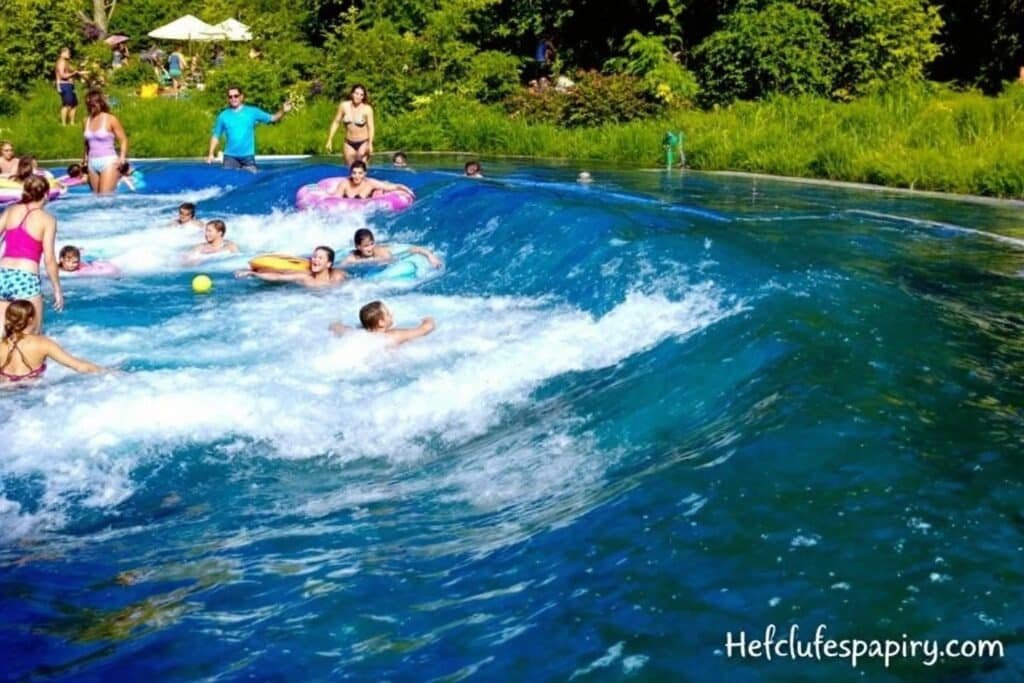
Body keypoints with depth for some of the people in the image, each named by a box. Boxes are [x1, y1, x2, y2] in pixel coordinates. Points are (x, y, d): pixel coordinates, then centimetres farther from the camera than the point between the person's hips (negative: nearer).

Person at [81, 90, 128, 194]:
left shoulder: (110, 119, -6)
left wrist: (122, 158, -15)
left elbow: (123, 140, -4)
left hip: (108, 162, -6)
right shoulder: (87, 121, 9)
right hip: (92, 163, 6)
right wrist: (86, 158, 19)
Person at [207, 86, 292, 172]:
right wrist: (211, 153, 2)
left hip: (248, 156, 0)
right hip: (230, 157, 0)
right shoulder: (223, 116, 6)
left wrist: (283, 111, -16)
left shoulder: (253, 112, 4)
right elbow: (216, 136, 11)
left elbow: (272, 119, 2)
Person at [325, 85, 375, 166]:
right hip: (349, 143, 4)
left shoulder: (367, 109, -12)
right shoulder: (344, 106, -3)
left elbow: (370, 127, -14)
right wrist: (330, 140, 2)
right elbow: (336, 122, 4)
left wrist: (370, 144, -26)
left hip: (363, 143, -4)